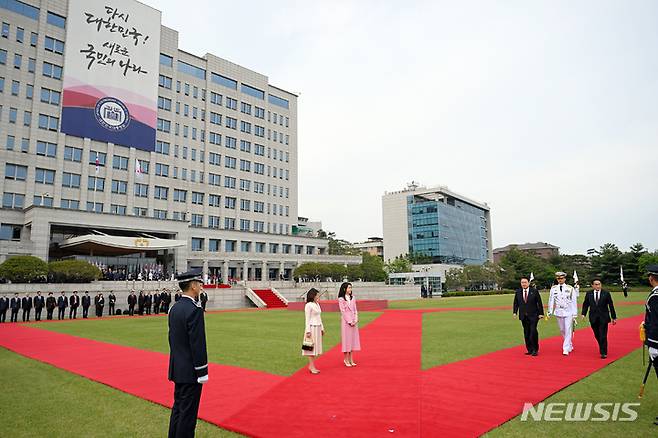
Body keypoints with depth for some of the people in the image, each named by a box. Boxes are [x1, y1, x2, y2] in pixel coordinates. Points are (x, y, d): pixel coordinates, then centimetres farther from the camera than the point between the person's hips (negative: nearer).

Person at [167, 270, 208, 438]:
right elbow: (198, 344, -22)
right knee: (188, 413, 2)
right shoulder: (194, 309, -22)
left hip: (177, 369, 9)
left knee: (178, 409, 19)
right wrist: (202, 372, -15)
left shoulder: (175, 308, 6)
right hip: (190, 372, -9)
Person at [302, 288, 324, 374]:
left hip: (318, 328, 8)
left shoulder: (317, 304, 13)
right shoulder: (308, 305, -12)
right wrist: (308, 331, -16)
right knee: (311, 347, -2)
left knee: (316, 347, 10)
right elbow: (307, 319, -14)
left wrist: (322, 328, 19)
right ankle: (311, 366, 5)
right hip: (312, 328, -8)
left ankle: (311, 366, 17)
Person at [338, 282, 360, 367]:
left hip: (354, 321, 5)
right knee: (347, 339, -3)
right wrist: (350, 321, -13)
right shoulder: (341, 299, -6)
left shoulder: (353, 298, 10)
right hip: (346, 321, -5)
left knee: (353, 339, 7)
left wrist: (355, 320, -3)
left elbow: (355, 310, 10)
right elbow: (343, 311, -10)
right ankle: (346, 359, 7)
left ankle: (351, 359, 15)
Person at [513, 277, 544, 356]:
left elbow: (539, 303, -1)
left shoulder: (534, 291, -2)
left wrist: (541, 313, -5)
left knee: (533, 331, -10)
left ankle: (535, 350, 3)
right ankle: (529, 349, 14)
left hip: (533, 315, -3)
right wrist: (515, 312, -1)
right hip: (523, 316, 3)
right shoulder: (518, 292, 7)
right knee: (526, 333, 6)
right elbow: (516, 303, 10)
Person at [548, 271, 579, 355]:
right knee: (562, 331, 14)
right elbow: (551, 300, 4)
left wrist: (575, 313, -4)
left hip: (568, 312, -3)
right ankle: (570, 346, 33)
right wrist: (550, 312, 3)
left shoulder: (570, 288, -5)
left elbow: (574, 301, -2)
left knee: (568, 331, -6)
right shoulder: (553, 289, 1)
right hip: (558, 313, 3)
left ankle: (566, 349, -2)